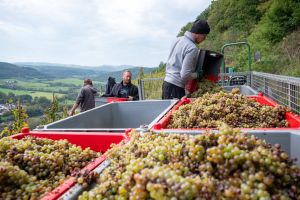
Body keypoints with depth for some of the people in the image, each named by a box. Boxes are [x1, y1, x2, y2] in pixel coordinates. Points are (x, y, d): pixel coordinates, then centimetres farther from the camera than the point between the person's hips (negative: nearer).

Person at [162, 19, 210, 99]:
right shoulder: (192, 48, -17)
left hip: (166, 83, 9)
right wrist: (197, 75, -4)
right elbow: (185, 75, -19)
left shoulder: (178, 39, 9)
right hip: (176, 86, -9)